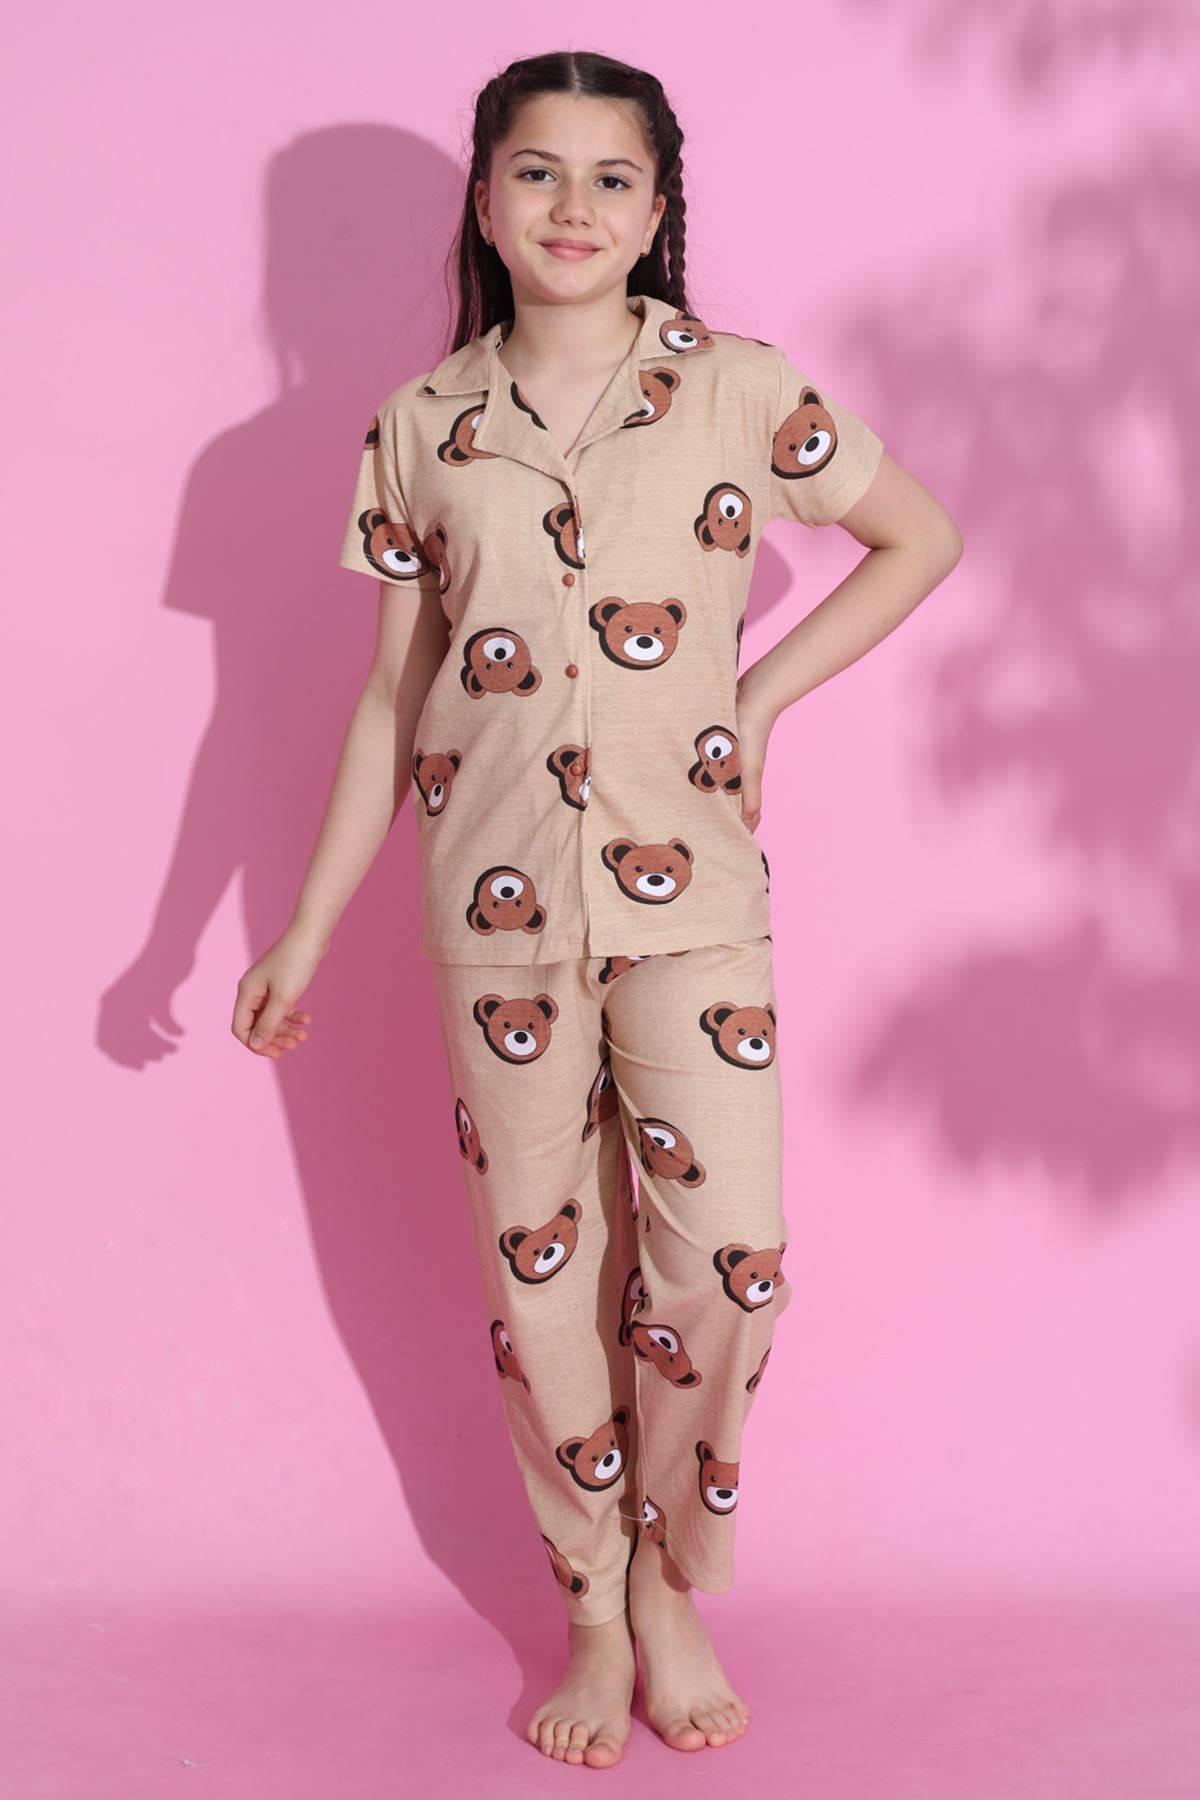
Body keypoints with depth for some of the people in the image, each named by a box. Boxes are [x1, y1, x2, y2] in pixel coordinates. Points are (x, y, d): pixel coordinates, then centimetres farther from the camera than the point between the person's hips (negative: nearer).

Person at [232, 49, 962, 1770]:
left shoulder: (738, 390, -2)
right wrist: (309, 929, 9)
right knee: (542, 1276, 7)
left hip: (689, 889, -1)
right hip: (497, 904, 2)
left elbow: (921, 538, 10)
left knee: (726, 1269, -4)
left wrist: (764, 695, 0)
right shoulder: (424, 425, 4)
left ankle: (676, 1588, 23)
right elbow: (395, 693, 9)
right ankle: (595, 1615, 26)